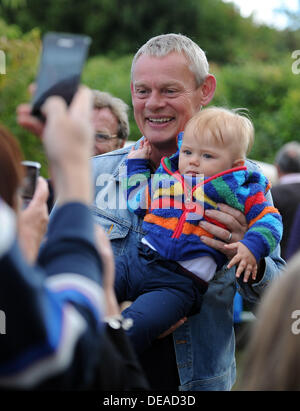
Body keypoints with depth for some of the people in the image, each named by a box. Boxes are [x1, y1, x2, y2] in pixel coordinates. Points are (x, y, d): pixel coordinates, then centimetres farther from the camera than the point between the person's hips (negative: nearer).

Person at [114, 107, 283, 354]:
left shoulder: (240, 193, 5)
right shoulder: (165, 176, 18)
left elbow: (270, 219, 3)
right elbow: (137, 201, 31)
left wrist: (252, 247, -14)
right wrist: (137, 162, 28)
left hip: (181, 281, -6)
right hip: (137, 259, 6)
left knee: (135, 325, -28)